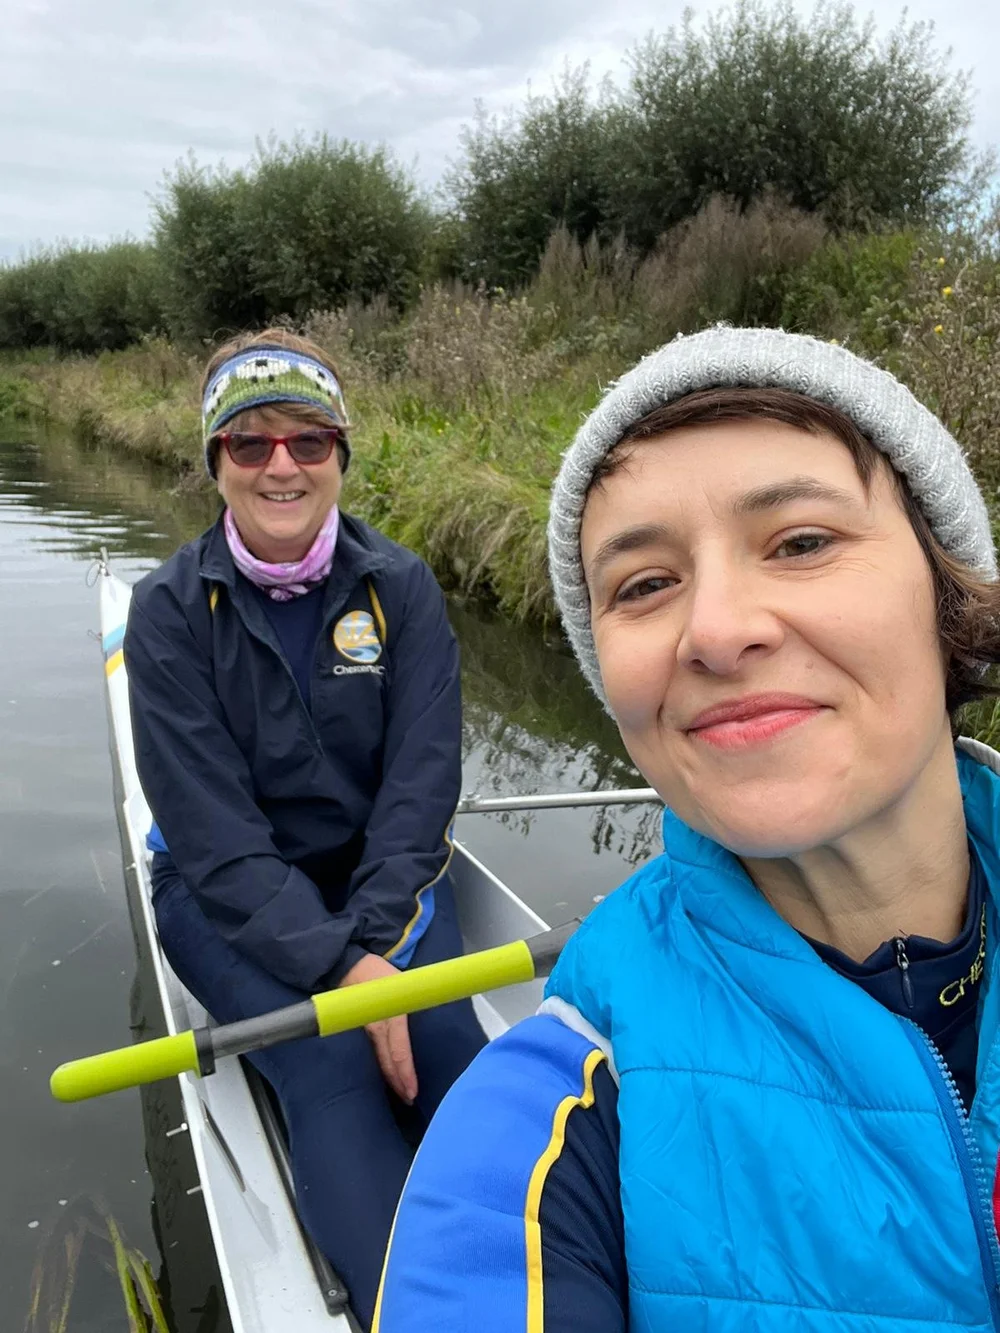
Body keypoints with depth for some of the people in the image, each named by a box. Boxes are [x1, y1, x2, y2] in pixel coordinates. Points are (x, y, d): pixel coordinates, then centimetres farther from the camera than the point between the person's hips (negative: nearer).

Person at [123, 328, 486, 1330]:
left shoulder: (398, 587, -4)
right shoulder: (171, 609, -10)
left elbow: (422, 782, -9)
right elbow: (214, 833, -16)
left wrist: (375, 941, -22)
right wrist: (338, 965, -26)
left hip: (381, 875, 2)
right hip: (224, 897, -1)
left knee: (445, 1044, -22)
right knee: (334, 1070, -26)